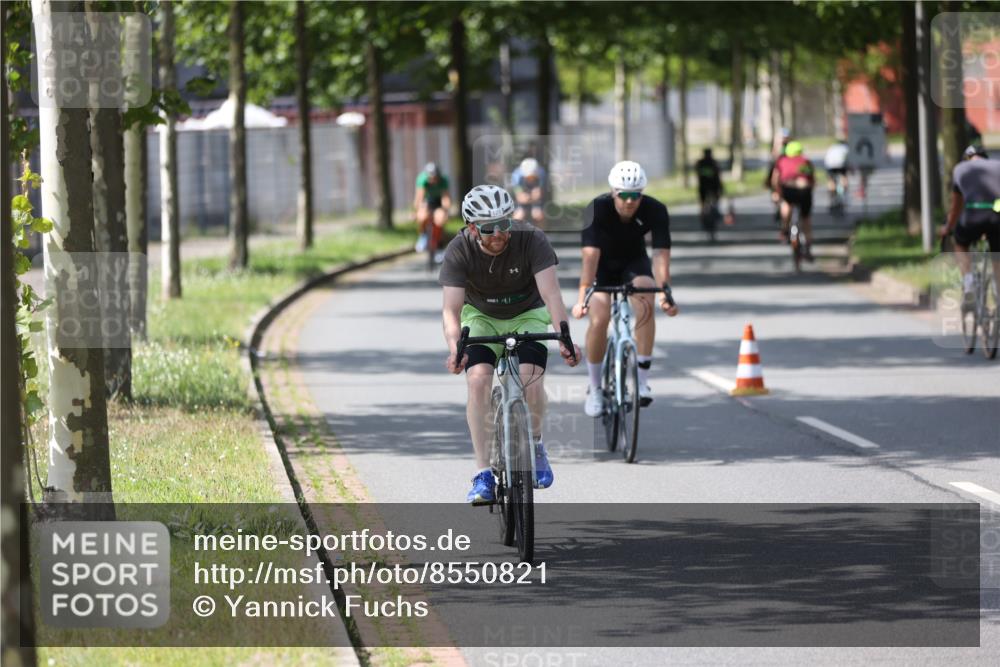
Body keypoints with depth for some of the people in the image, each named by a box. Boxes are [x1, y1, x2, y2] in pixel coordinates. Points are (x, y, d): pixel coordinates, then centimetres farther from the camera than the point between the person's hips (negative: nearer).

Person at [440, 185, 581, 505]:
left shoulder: (532, 240, -27)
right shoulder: (459, 251, -25)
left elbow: (550, 292, -36)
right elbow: (451, 308, -30)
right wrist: (454, 348, -49)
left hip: (527, 316, -1)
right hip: (481, 318, 1)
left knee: (531, 380, -24)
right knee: (478, 379, -24)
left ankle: (535, 443, 9)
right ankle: (483, 475, -20)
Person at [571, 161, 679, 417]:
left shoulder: (655, 211, -26)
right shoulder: (597, 209, -31)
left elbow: (661, 254, -31)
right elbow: (590, 255, -38)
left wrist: (665, 292, -45)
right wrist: (582, 298, -48)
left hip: (634, 262, 1)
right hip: (603, 264, -1)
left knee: (645, 304, -28)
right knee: (599, 319, -20)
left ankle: (642, 380, -21)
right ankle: (594, 389, 0)